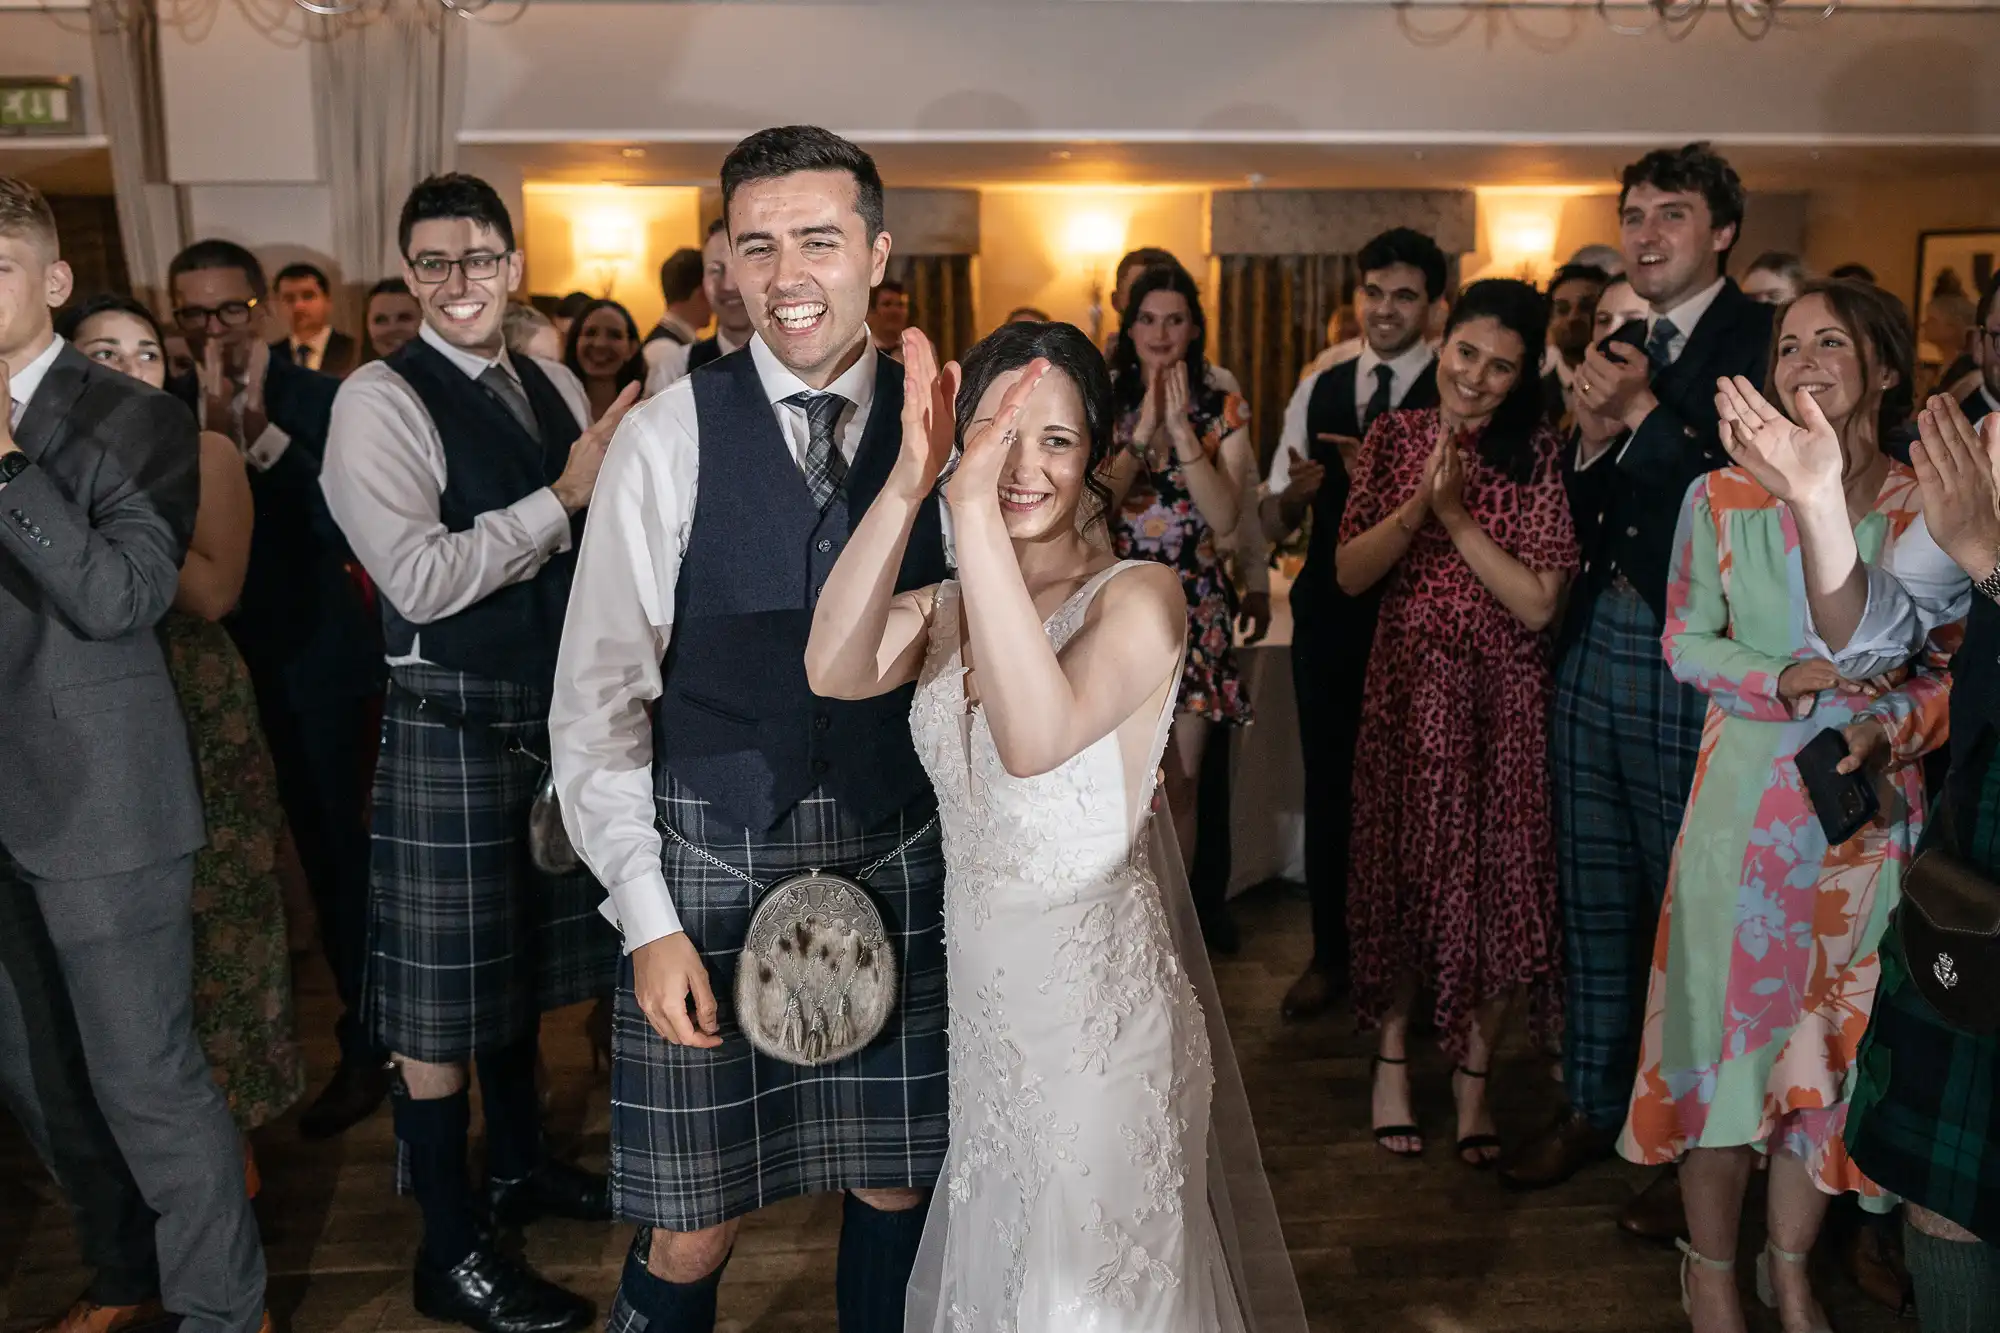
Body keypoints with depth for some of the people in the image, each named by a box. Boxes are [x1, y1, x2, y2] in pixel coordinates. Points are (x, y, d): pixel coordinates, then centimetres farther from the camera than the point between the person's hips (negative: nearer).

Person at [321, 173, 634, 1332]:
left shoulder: (556, 388, 8)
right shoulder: (381, 399, -12)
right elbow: (421, 580, -21)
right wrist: (563, 496, -20)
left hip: (555, 713, 7)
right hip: (452, 726, -7)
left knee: (525, 959, 21)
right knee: (445, 991, 3)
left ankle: (523, 1167, 41)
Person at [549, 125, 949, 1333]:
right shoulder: (667, 437, -6)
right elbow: (599, 696, -3)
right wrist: (648, 917, -8)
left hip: (898, 857, 2)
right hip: (712, 858, -1)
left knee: (896, 1187, 15)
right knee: (693, 1229, 7)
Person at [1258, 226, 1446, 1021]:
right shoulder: (1318, 391, 8)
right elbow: (1272, 523, 6)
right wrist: (1292, 491, -16)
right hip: (1329, 616, 4)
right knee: (1329, 787, 12)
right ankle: (1331, 955, 28)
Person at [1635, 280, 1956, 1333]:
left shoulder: (1929, 505, 0)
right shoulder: (1724, 497, -2)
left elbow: (1949, 665, 4)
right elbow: (1687, 643, 1)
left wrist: (1891, 726, -15)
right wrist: (1786, 682, -15)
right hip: (1749, 801, -1)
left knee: (1834, 1041, 9)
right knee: (1727, 1022, 5)